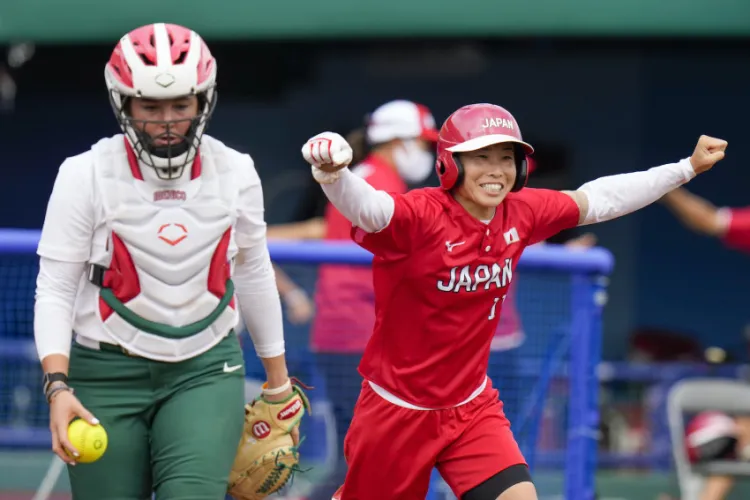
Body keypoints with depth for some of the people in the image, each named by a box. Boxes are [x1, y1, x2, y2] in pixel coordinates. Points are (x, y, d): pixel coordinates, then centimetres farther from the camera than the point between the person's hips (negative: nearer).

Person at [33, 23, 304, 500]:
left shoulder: (235, 172, 0)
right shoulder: (86, 175, -9)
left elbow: (254, 277, 12)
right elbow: (55, 289, -8)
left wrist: (278, 384, 18)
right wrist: (58, 386, -21)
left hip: (206, 371, 1)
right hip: (108, 373, -1)